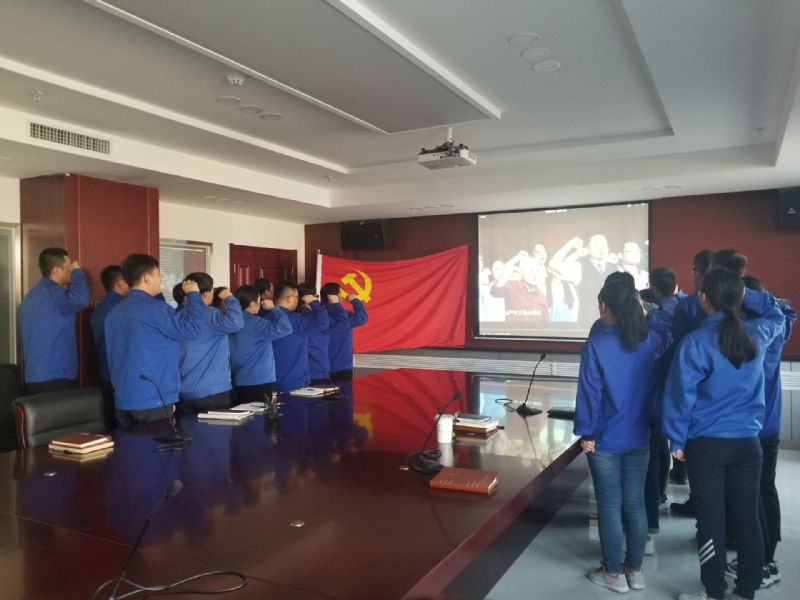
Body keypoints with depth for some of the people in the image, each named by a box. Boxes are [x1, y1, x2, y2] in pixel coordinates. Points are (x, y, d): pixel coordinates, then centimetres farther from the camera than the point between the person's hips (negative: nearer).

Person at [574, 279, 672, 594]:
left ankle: (614, 573, 18)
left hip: (605, 440, -5)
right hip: (639, 439, 5)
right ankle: (635, 570, 26)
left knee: (609, 506, 7)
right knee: (635, 503, 14)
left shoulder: (597, 343, -17)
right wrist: (645, 310, 16)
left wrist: (586, 433, -7)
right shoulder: (651, 340, -3)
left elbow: (589, 392, -15)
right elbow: (666, 325, 23)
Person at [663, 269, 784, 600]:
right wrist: (745, 295, 14)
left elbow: (681, 394, -13)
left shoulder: (697, 341, -15)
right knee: (747, 518, 13)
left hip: (706, 444, -4)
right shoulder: (758, 334, -1)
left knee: (711, 520, 6)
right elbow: (776, 313, 25)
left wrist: (677, 440, -3)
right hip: (748, 442, 5)